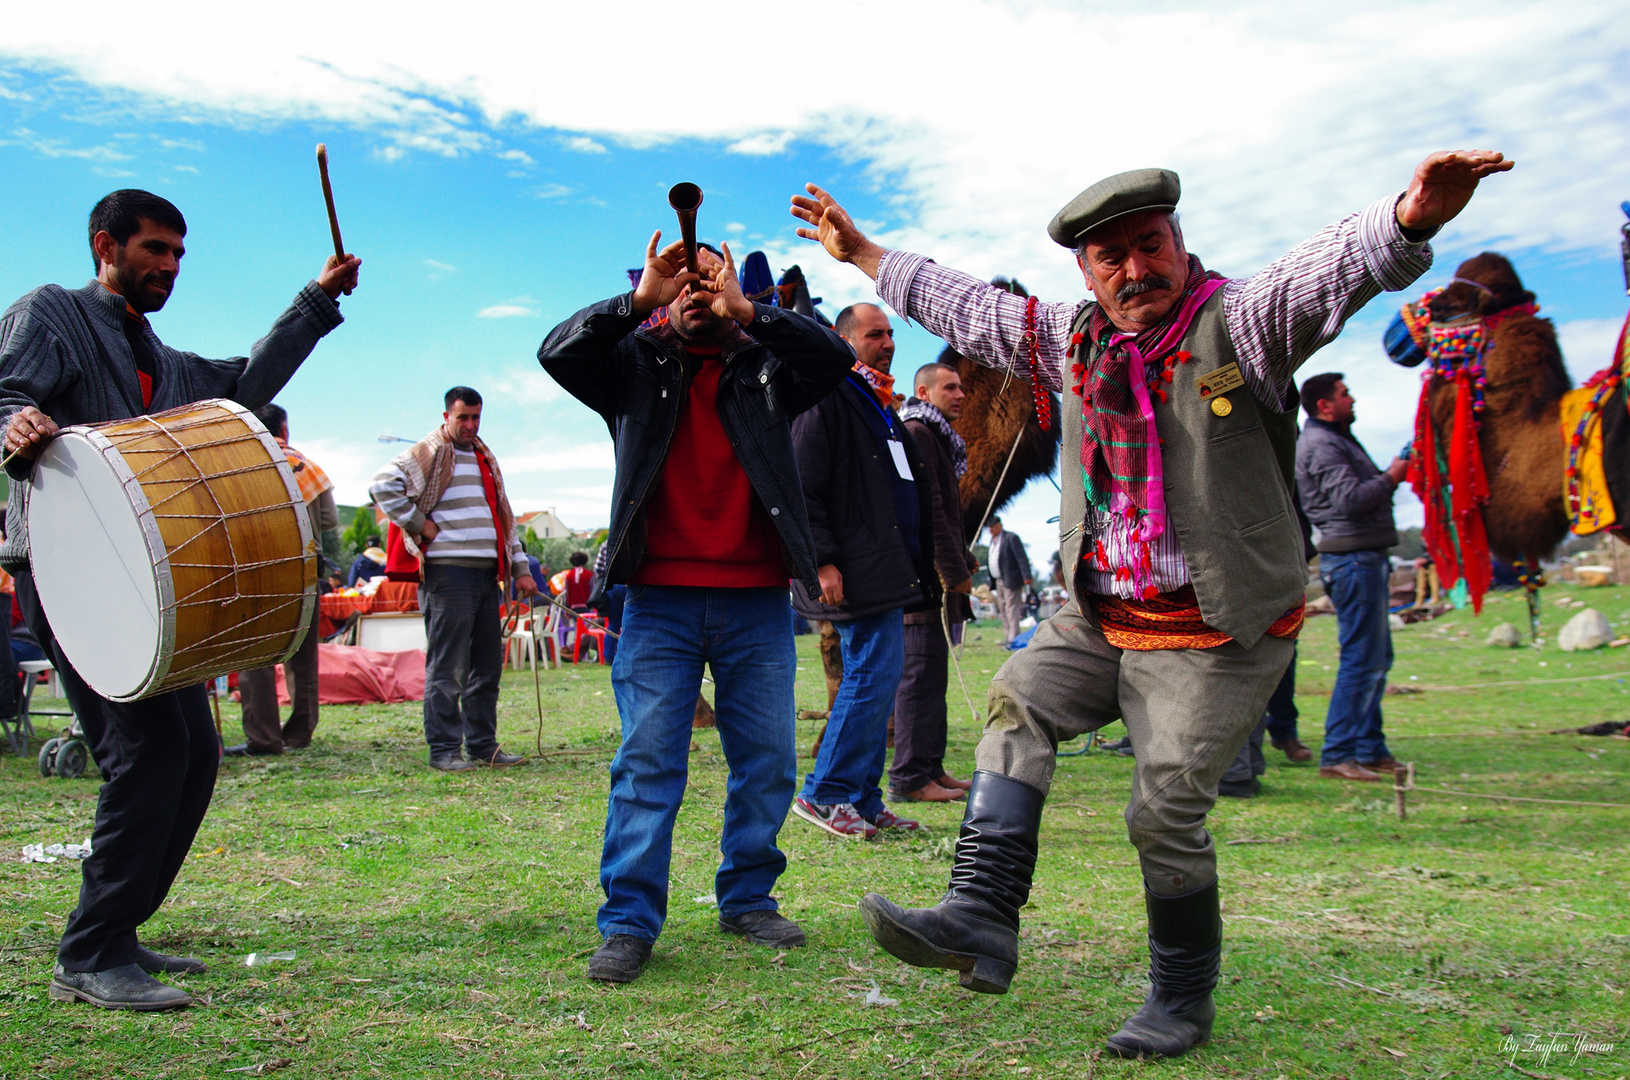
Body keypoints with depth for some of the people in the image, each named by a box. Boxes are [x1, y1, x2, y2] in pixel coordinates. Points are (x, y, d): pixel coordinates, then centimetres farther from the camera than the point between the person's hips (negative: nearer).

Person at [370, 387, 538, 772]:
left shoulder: (485, 459, 23)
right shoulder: (427, 455, 0)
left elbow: (504, 519, 25)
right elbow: (382, 486, -14)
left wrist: (521, 569, 19)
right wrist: (420, 524, -12)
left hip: (487, 573, 7)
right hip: (448, 571, -7)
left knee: (488, 665, 9)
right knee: (448, 666, -5)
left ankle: (483, 745, 17)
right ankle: (444, 749, 2)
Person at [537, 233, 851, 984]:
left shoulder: (764, 367, 12)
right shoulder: (636, 363, 11)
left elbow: (835, 357, -5)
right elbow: (558, 352, -4)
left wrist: (745, 311, -12)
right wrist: (638, 300, -14)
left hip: (756, 603, 2)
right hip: (661, 599, -2)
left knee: (767, 759, 8)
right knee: (647, 760, -4)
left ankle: (748, 900, 24)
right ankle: (629, 923, 3)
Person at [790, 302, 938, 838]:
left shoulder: (882, 406, 24)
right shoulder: (826, 399, -6)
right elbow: (804, 489, -14)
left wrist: (920, 564, 23)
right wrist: (823, 560, -20)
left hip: (890, 568, 10)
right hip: (856, 573, -10)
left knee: (877, 678, 10)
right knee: (874, 675, -11)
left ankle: (862, 799, 17)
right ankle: (824, 794, -1)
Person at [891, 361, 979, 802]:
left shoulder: (935, 437, 24)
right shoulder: (916, 434, -9)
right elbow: (928, 510, -17)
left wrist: (964, 559, 19)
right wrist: (955, 571, -17)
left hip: (934, 577, 11)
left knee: (931, 675, 12)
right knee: (921, 674, -9)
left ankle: (931, 769, 19)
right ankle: (909, 778, -7)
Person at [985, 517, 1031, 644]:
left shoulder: (1011, 538, -10)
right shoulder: (993, 540, 17)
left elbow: (1022, 558, -15)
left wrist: (1027, 576, -23)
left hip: (1010, 581, -9)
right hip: (998, 581, 9)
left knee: (1011, 611, -10)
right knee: (1003, 612, 10)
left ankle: (1013, 640, -11)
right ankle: (1007, 639, 15)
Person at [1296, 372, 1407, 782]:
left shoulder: (1337, 439, 22)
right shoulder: (1320, 444, -12)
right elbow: (1349, 499, -22)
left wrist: (1388, 475, 5)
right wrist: (1391, 477, -9)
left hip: (1365, 558, 11)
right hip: (1352, 558, -11)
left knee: (1376, 657, 14)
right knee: (1362, 660, -10)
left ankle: (1370, 749, 20)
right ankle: (1337, 756, -7)